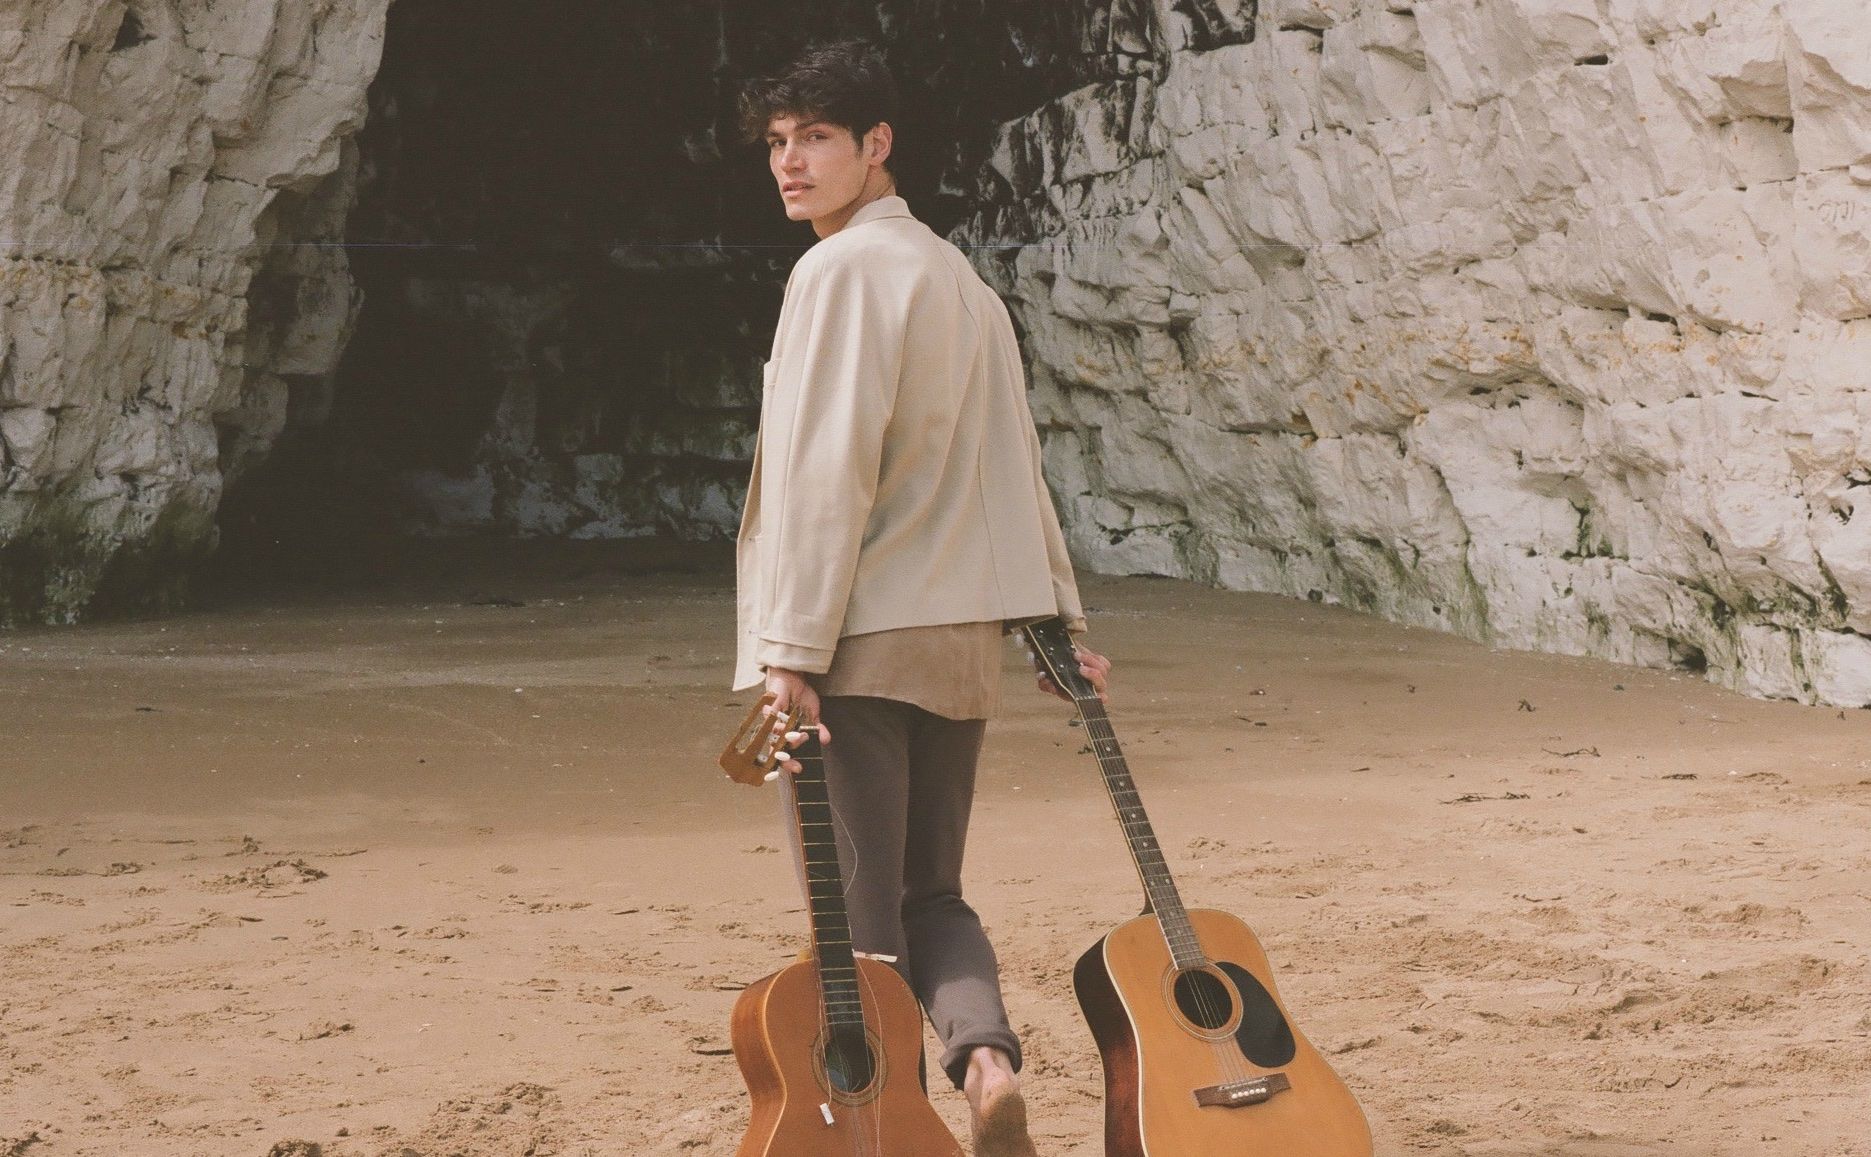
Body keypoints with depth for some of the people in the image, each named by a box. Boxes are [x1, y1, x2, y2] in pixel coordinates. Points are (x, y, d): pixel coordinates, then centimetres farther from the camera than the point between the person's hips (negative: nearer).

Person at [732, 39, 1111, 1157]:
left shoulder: (842, 269, -10)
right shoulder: (960, 276, 16)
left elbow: (825, 470, -17)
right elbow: (1013, 466, 19)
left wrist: (791, 648, -18)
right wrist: (1059, 623, 21)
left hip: (864, 641, -8)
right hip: (963, 640, 8)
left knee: (862, 919, -2)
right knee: (929, 892, 16)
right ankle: (986, 1053, -7)